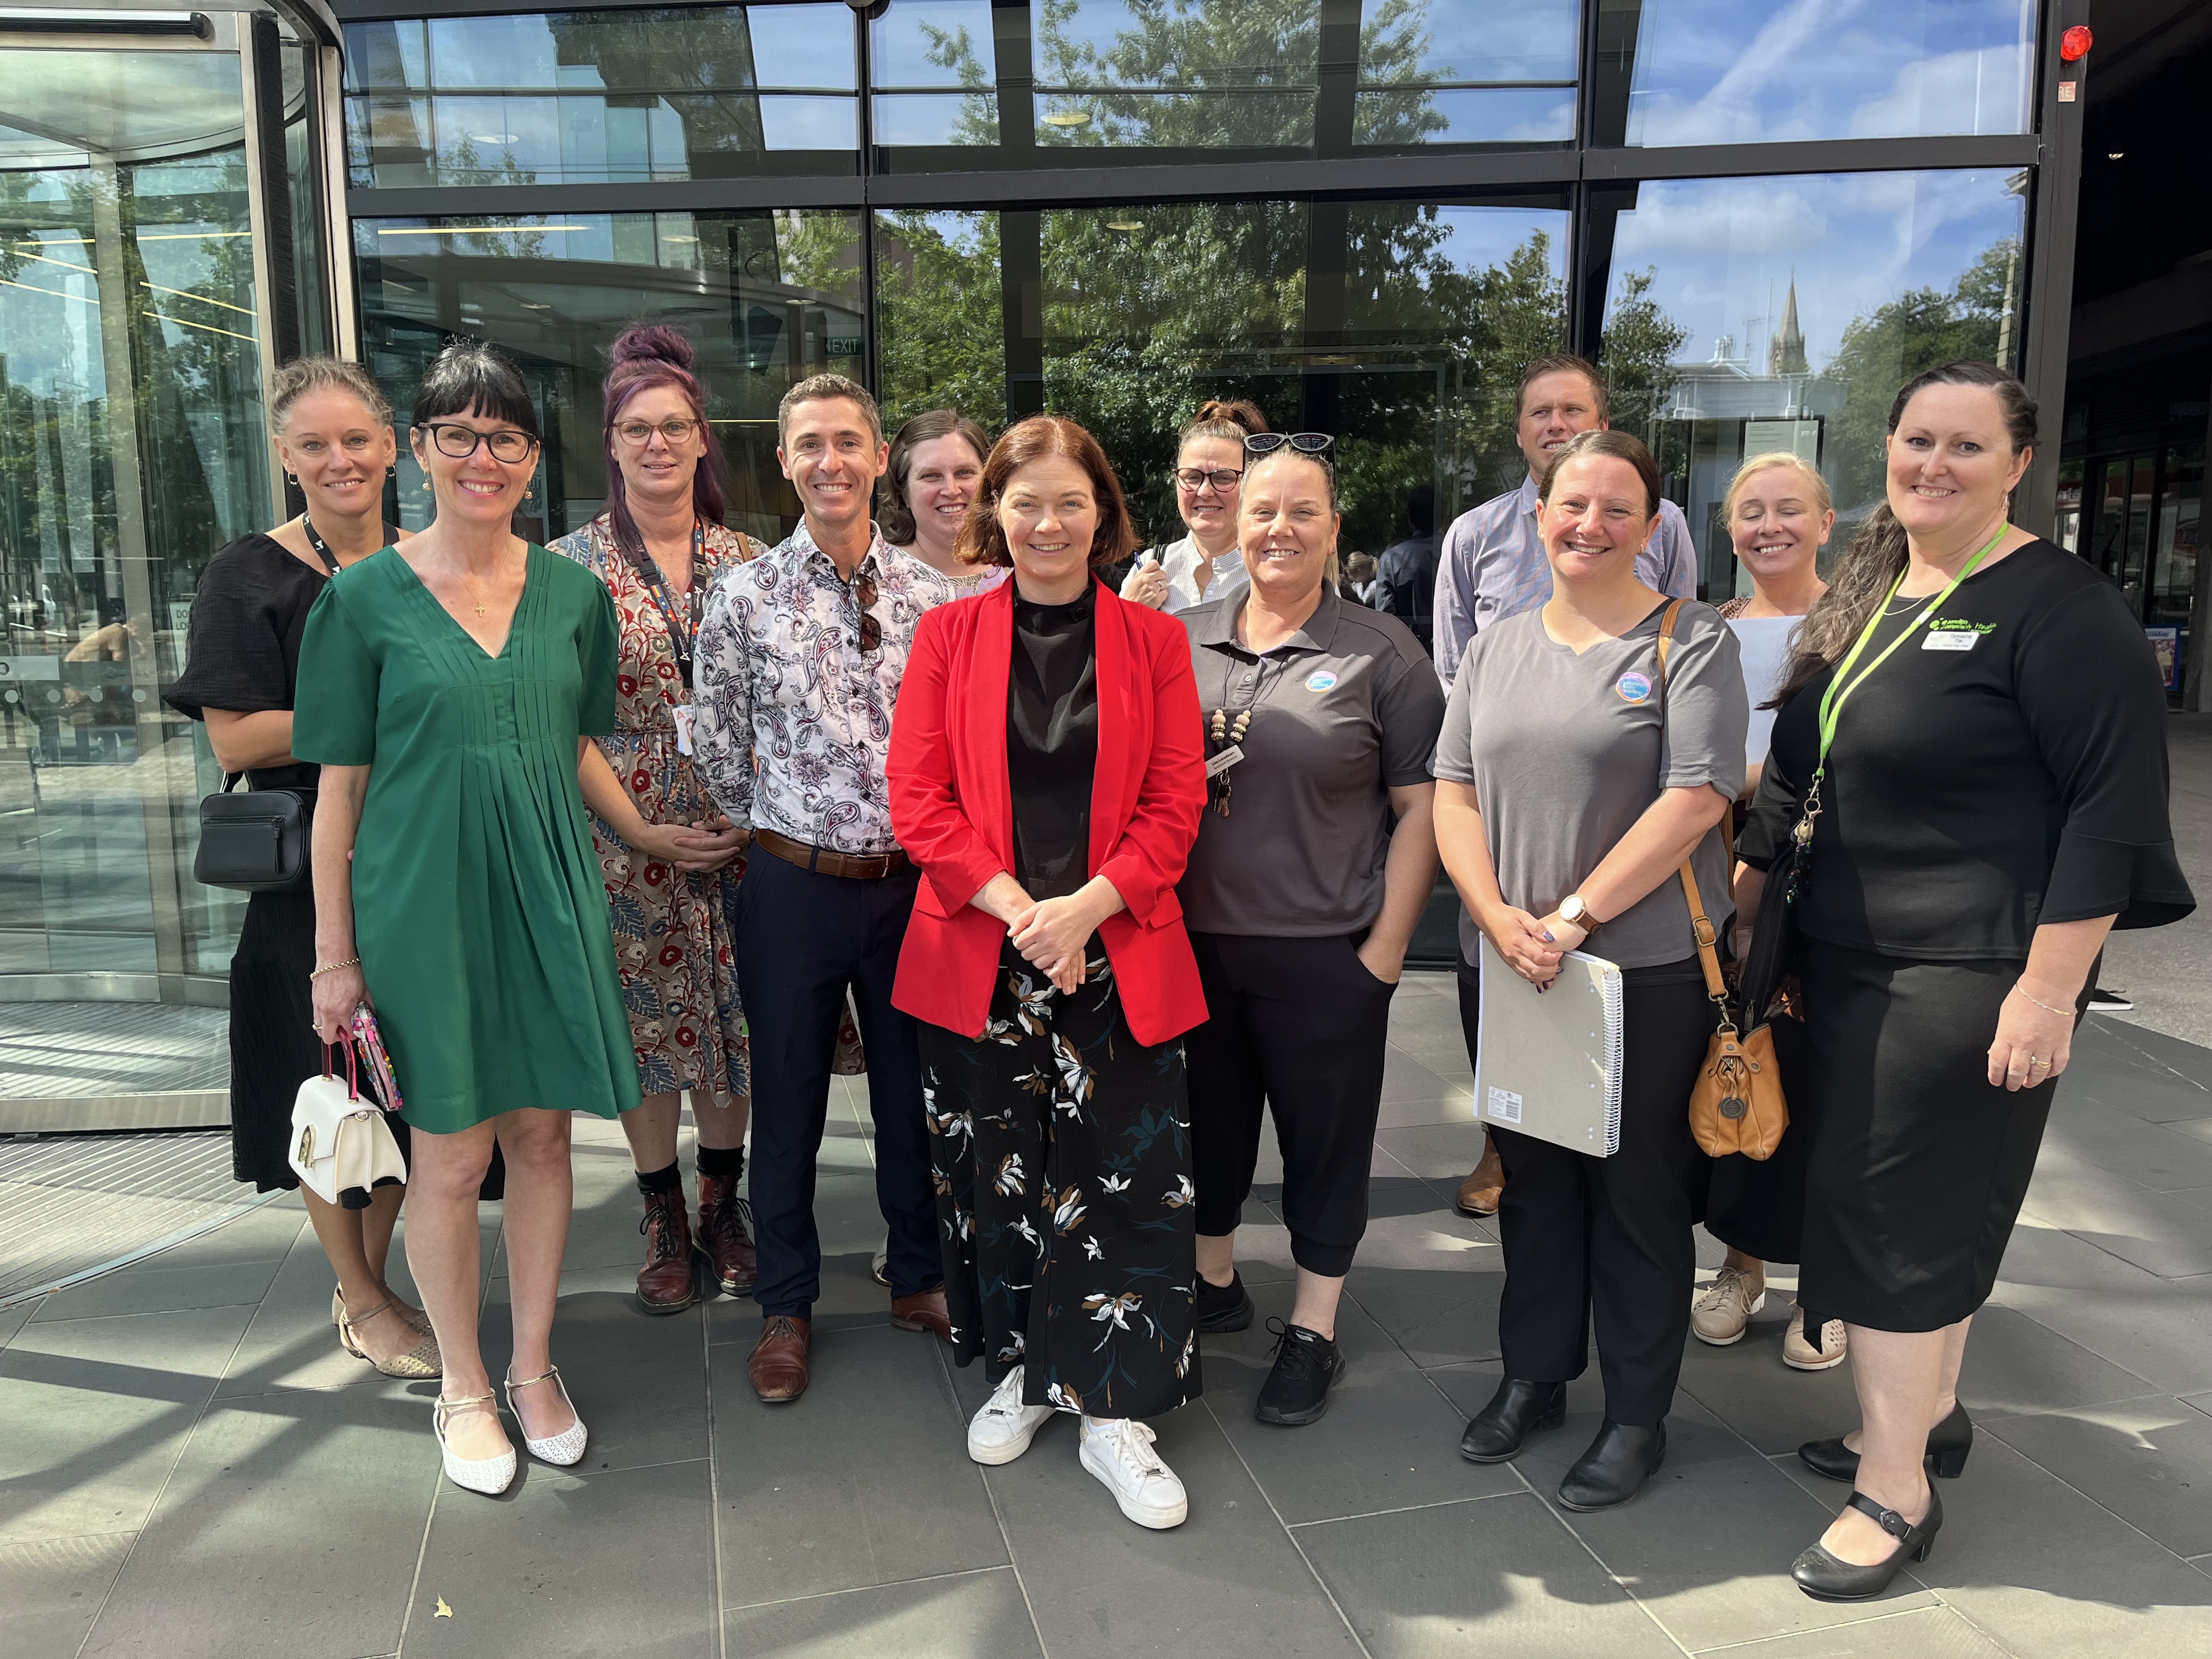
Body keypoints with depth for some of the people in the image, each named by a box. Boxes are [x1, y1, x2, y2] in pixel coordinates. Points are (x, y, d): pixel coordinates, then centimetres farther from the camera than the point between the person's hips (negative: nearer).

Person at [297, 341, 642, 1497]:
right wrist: (335, 954, -3)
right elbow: (339, 789, -2)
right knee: (453, 1153, 5)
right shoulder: (364, 599, -3)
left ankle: (533, 1367, 29)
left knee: (542, 1134, 10)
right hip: (423, 903, -3)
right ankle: (464, 1388, 26)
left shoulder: (572, 593, 6)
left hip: (549, 897, 3)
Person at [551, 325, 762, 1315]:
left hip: (739, 833, 2)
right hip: (625, 837, -2)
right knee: (645, 1025, 7)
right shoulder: (573, 564, -2)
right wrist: (643, 830, -11)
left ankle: (722, 1205, 29)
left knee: (735, 1020, 9)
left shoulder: (747, 562, 5)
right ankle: (663, 1220, 25)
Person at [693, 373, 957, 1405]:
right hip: (795, 886, -1)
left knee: (916, 1089, 14)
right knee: (787, 1101, 11)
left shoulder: (932, 595, 1)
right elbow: (719, 755, 3)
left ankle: (919, 1279, 35)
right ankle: (786, 1307, 30)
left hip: (915, 882, 2)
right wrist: (776, 838, 9)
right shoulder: (744, 597, -4)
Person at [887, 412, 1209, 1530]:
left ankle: (1114, 1416, 16)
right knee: (991, 1172, 11)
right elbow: (917, 799, -1)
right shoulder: (950, 636, 5)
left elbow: (1175, 806, 0)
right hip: (977, 957, 1)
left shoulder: (1152, 641, 4)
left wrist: (1085, 907, -14)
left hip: (1118, 959, 0)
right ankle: (1020, 1370, 32)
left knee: (1125, 1182, 1)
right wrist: (1018, 909, -13)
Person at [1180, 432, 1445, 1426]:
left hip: (1326, 955, -3)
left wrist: (1387, 945, -9)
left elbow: (1420, 805, -5)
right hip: (1193, 943, 4)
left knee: (1325, 1138, 9)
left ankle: (1314, 1333, 28)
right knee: (1206, 1118, 18)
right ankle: (1215, 1282, 41)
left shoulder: (1381, 653, -4)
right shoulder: (1180, 641, 6)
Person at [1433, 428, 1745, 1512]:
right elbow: (1454, 790, 6)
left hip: (1648, 966, -4)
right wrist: (1499, 915, -10)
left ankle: (1637, 1415, 22)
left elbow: (1695, 799, -14)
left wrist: (1575, 915, -17)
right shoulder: (1495, 648, 11)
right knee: (1531, 1175, 15)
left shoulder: (1692, 641, -4)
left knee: (1638, 1189, 6)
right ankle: (1534, 1375, 33)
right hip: (1513, 966, 5)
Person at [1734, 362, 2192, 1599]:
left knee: (1899, 1215, -2)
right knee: (1936, 1204, 19)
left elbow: (2114, 803, -17)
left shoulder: (2057, 606, -13)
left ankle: (1897, 1493, 14)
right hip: (1850, 960, 7)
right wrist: (1747, 895, 18)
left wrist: (2049, 990, -20)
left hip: (1978, 975, -7)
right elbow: (1797, 770, 18)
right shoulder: (1864, 597, 11)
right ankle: (1930, 1414, 36)